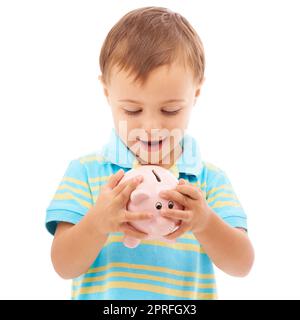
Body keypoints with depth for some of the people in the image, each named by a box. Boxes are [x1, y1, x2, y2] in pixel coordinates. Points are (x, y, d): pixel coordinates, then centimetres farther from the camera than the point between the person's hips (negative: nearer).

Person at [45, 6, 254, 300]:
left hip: (187, 297, 1)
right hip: (102, 294, 0)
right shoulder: (85, 172, -2)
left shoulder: (210, 179, 1)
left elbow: (242, 265, -5)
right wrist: (98, 223, -24)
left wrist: (205, 223, -23)